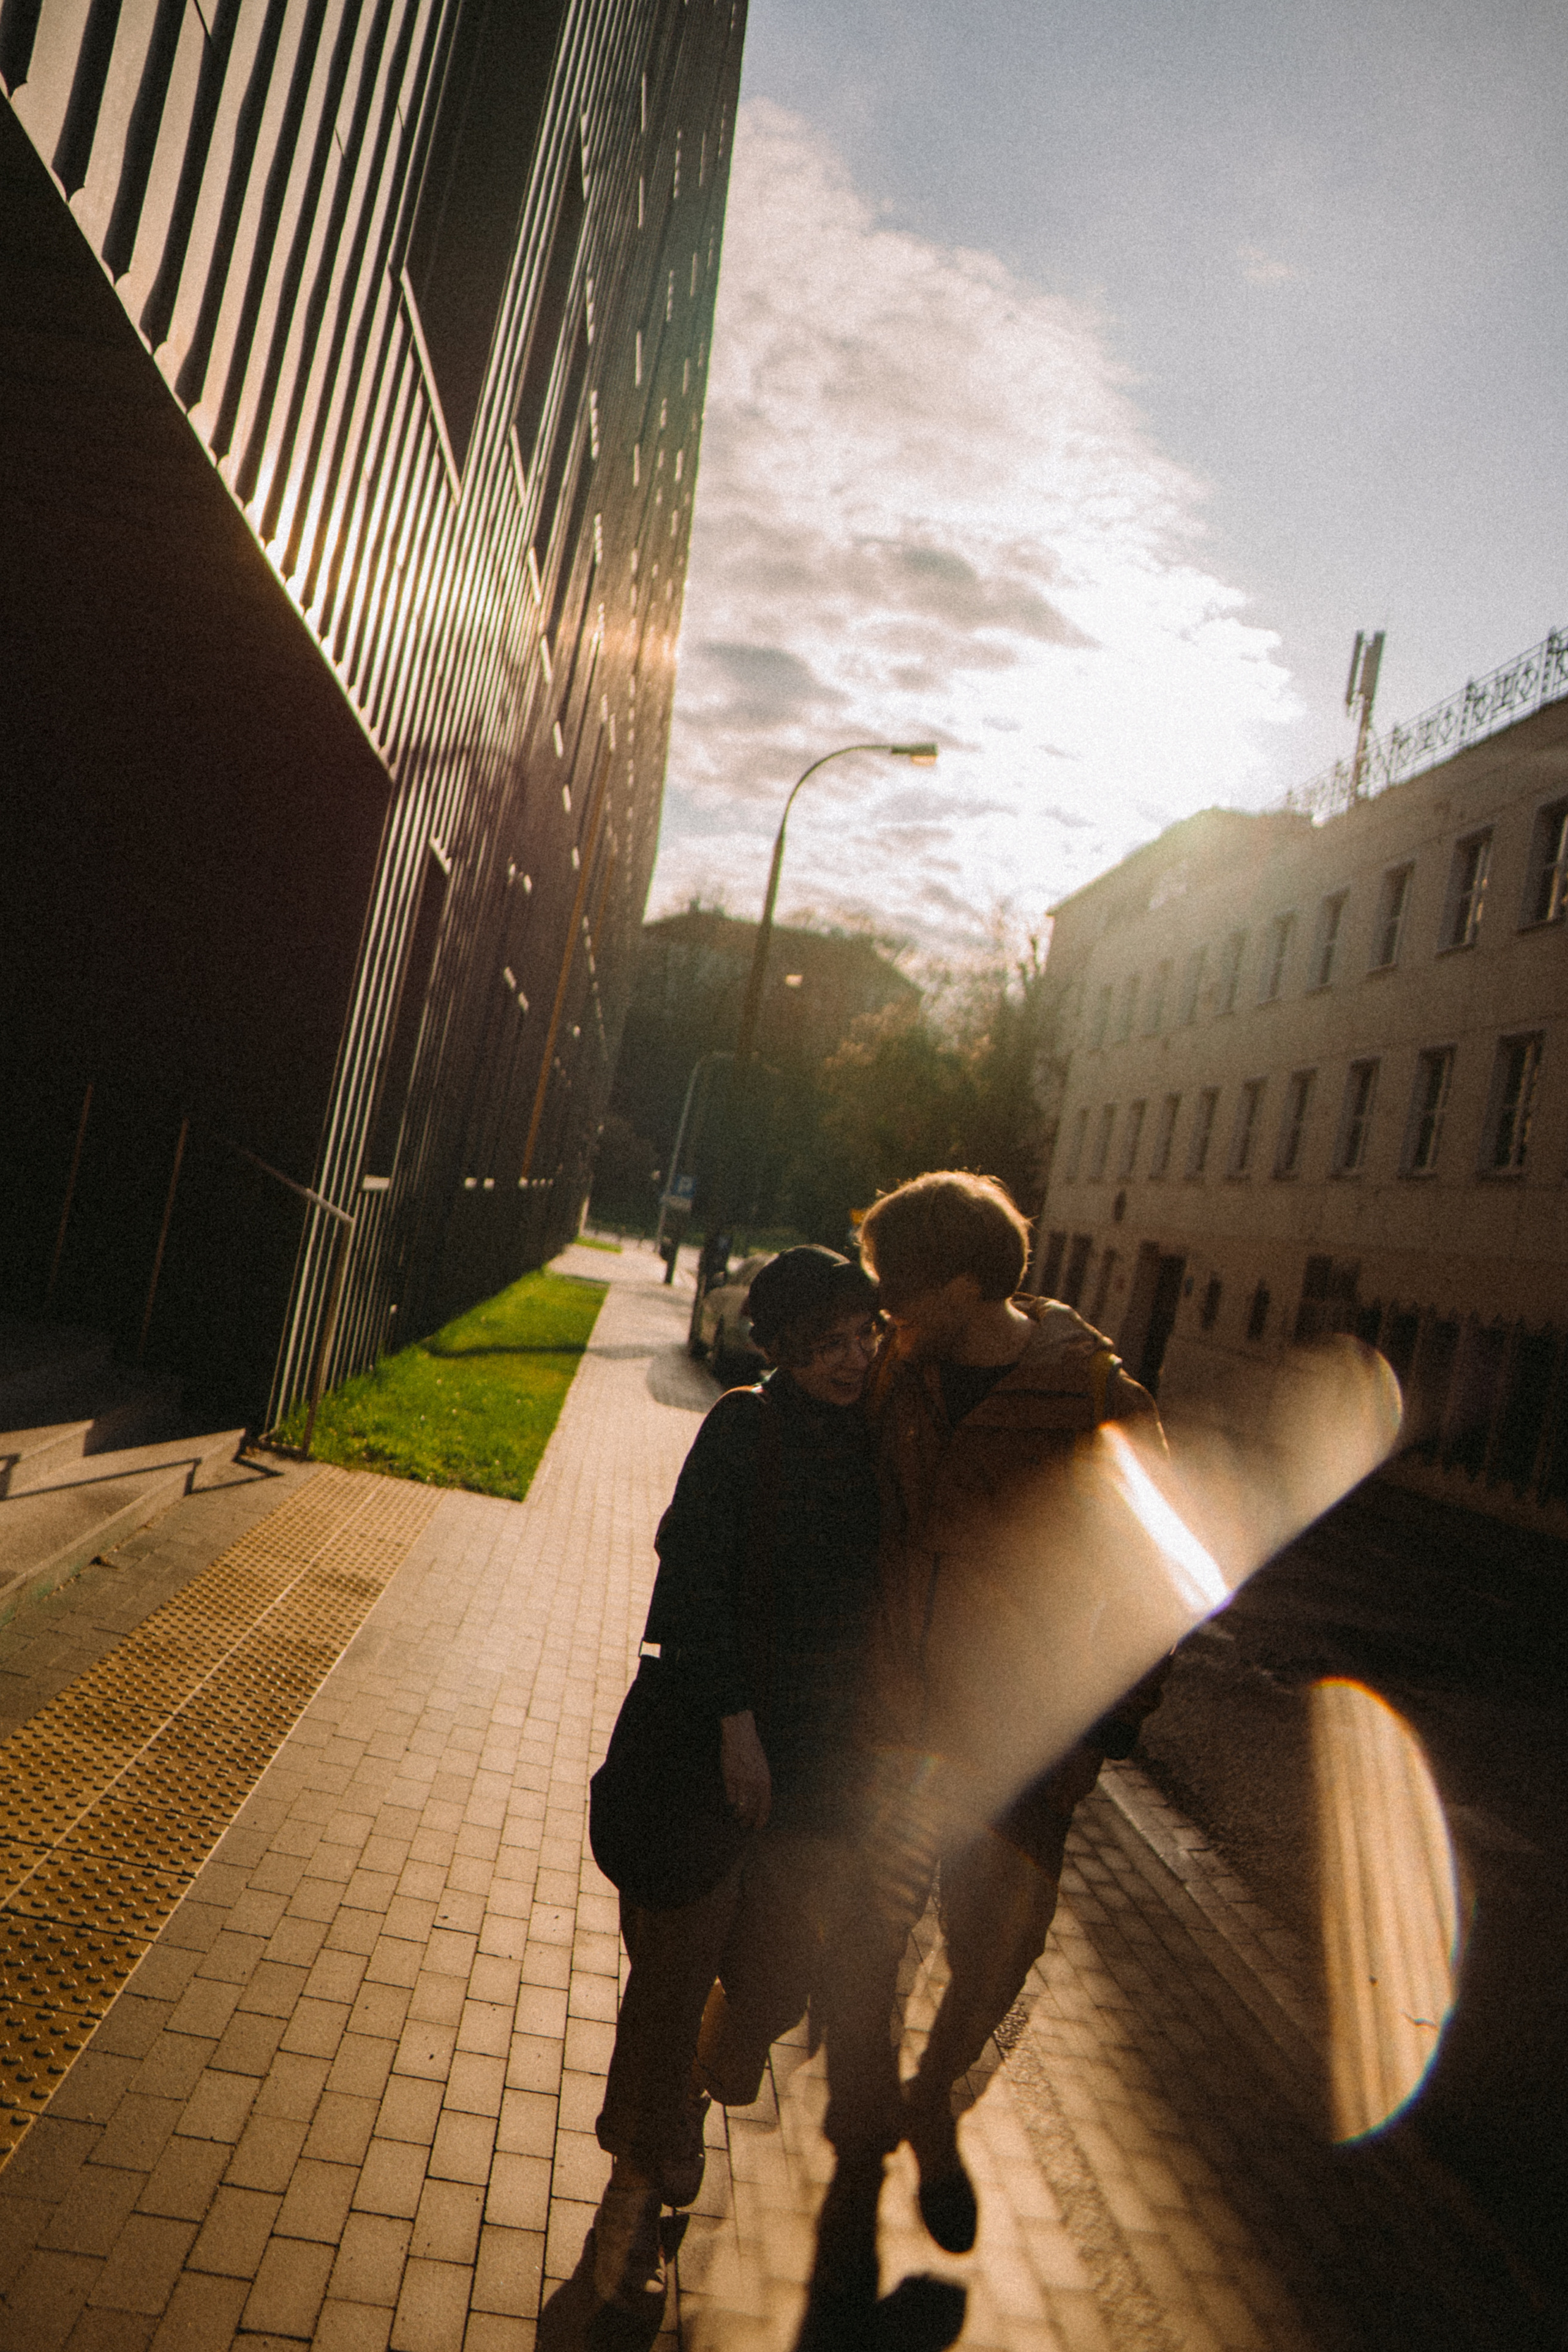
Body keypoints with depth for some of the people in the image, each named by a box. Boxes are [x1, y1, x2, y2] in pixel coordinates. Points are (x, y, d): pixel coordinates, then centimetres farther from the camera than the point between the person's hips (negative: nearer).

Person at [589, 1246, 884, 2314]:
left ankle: (689, 2101, 44)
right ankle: (637, 2186, 25)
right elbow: (693, 1576, -15)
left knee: (780, 1970, 12)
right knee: (681, 1960, 5)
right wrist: (734, 1722, -19)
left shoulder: (880, 1442, 4)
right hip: (723, 1736, -4)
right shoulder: (744, 1429, -11)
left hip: (828, 1754, 5)